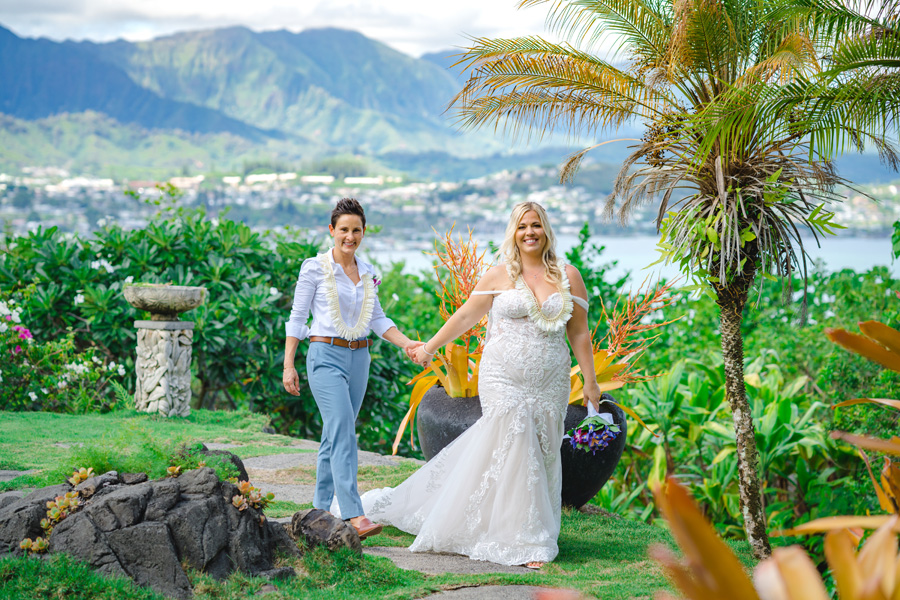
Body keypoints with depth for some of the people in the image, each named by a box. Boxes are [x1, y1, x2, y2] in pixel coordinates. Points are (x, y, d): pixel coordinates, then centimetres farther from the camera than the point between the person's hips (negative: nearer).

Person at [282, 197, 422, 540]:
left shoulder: (367, 273, 11)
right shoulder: (315, 268, -5)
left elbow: (377, 319, 16)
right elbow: (297, 318, -3)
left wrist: (406, 343, 1)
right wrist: (288, 365, -6)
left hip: (359, 358, 6)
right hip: (327, 356, -6)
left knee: (336, 435, 10)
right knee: (342, 431, -17)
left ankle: (320, 508, 20)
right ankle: (354, 516, -25)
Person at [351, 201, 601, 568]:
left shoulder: (568, 277, 6)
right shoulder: (499, 276, 1)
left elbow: (580, 333, 8)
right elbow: (466, 315, 9)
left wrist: (590, 381, 6)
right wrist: (430, 346, 12)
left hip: (550, 386, 2)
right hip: (504, 382, -2)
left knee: (542, 456, 3)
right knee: (515, 453, -7)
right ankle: (525, 543, 1)